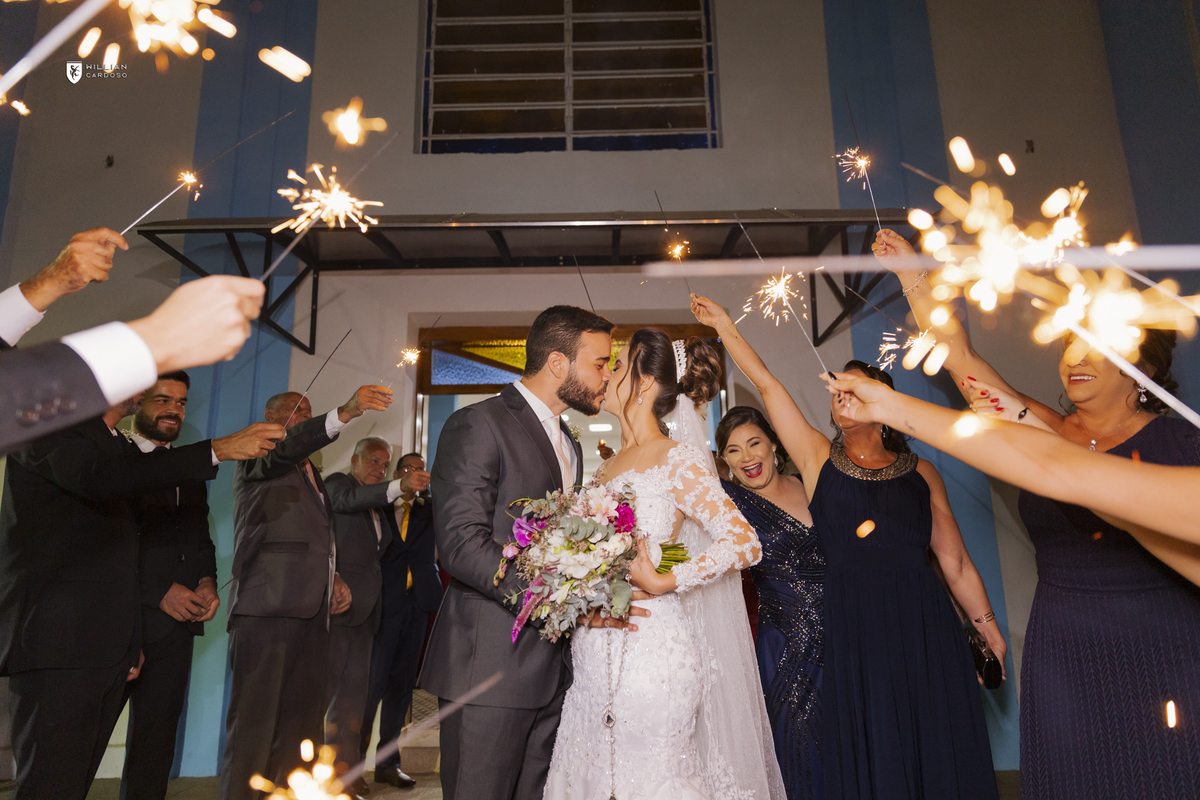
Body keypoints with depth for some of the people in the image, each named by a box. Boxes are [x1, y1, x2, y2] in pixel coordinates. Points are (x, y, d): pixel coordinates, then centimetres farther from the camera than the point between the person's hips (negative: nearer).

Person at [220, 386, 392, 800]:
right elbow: (292, 443, -21)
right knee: (253, 726, -6)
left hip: (311, 612, 8)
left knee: (302, 726, 8)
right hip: (267, 607, -8)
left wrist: (335, 579, 13)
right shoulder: (258, 457, 3)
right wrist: (347, 411, -36)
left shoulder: (311, 477, 27)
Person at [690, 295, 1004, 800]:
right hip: (853, 630, -1)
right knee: (870, 756, 6)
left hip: (924, 629, 1)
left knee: (939, 746, 8)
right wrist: (724, 326, 1)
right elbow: (766, 384, 2)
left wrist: (989, 629, 8)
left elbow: (954, 561, 10)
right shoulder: (818, 459, 5)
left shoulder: (921, 473, 8)